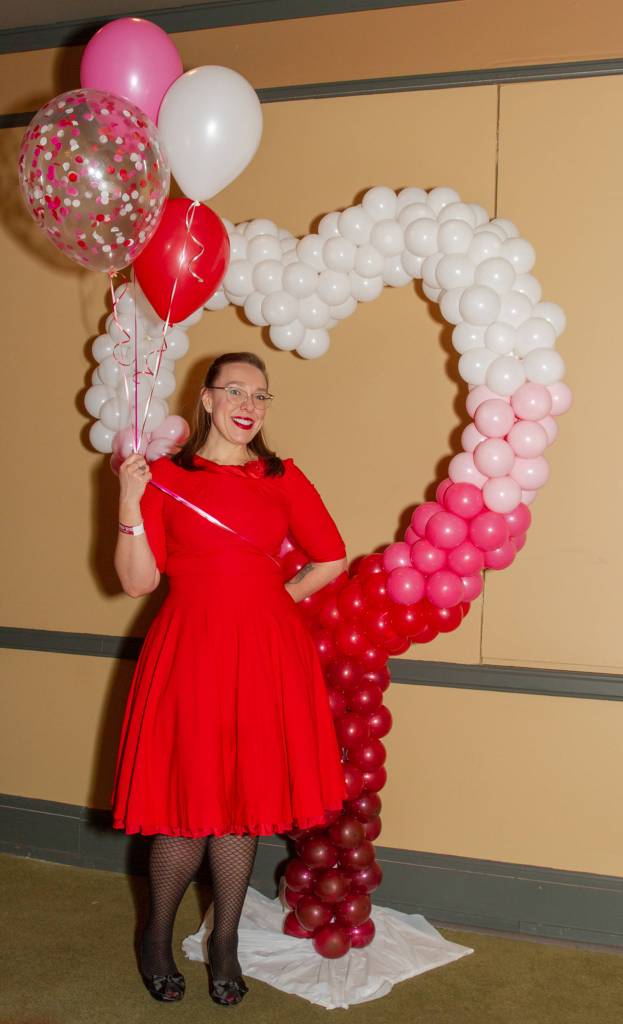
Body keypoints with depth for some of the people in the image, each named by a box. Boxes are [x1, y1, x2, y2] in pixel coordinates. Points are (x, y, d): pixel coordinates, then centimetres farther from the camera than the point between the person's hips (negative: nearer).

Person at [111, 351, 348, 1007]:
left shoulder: (284, 478, 7)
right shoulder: (164, 477, 2)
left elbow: (332, 560, 13)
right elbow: (138, 581, -3)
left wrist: (275, 598, 4)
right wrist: (129, 505, -12)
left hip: (267, 656, 2)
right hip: (189, 654, -2)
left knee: (245, 802, 8)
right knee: (188, 803, 1)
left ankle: (225, 942, 28)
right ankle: (156, 936, 27)